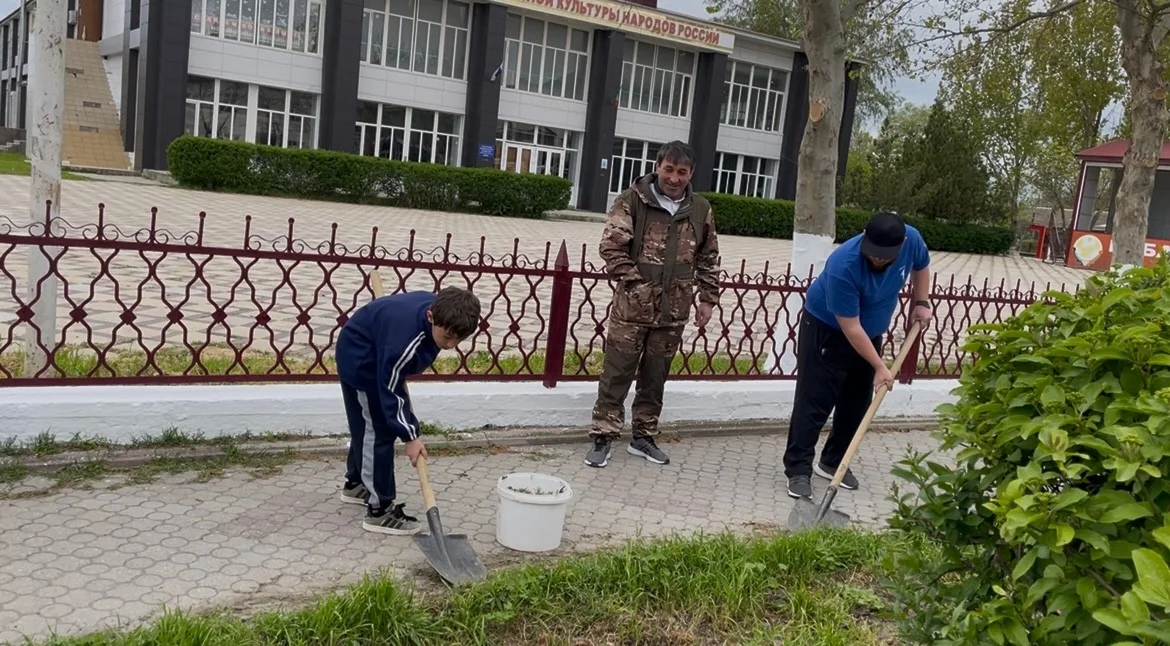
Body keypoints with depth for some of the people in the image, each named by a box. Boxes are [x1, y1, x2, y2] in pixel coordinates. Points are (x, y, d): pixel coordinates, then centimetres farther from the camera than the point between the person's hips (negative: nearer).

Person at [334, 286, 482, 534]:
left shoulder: (438, 308, -18)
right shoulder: (403, 341, -41)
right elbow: (391, 391, -30)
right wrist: (410, 436, -25)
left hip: (373, 357, 9)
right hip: (361, 361, -9)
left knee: (366, 425, 22)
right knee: (379, 430, -8)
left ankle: (355, 483, 41)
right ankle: (379, 510, -2)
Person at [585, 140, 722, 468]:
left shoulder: (701, 210, 6)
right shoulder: (632, 200, -5)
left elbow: (709, 259, 15)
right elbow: (611, 246, -9)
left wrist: (708, 298, 11)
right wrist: (634, 282, -15)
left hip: (673, 310, 4)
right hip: (632, 305, -3)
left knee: (655, 377, 12)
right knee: (617, 373, 0)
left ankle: (643, 438, 24)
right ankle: (603, 438, 8)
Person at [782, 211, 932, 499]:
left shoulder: (912, 239, -20)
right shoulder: (843, 266, -37)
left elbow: (921, 266, 8)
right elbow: (850, 328, -30)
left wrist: (922, 302, -1)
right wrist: (880, 367, -25)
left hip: (870, 331, 6)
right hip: (827, 328, -6)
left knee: (857, 403, 8)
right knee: (813, 402, -10)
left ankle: (833, 462, 20)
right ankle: (799, 470, -7)